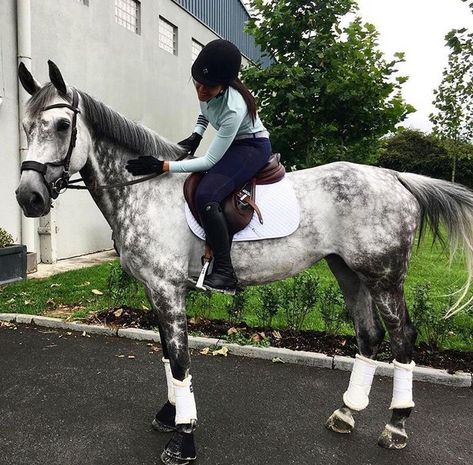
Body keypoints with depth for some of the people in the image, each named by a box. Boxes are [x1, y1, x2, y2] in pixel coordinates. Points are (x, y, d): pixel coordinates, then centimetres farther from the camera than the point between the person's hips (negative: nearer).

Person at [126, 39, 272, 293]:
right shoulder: (206, 90, -13)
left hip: (253, 146, -9)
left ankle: (224, 273, -26)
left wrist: (164, 166, -31)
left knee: (206, 196, -31)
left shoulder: (233, 109, -34)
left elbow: (209, 161, -28)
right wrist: (196, 135, 0)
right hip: (231, 146, 9)